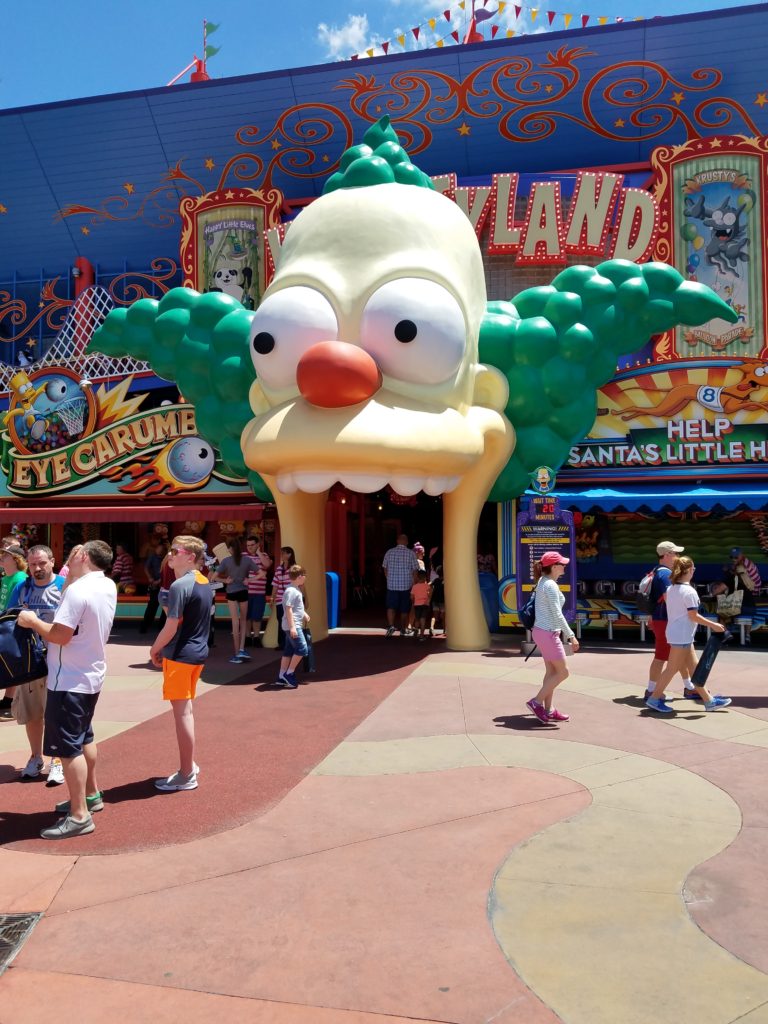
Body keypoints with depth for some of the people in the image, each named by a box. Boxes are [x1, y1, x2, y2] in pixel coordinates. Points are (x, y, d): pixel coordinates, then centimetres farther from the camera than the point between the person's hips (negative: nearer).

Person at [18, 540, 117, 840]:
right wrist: (71, 576, 12)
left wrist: (32, 621, -9)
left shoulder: (78, 590, -23)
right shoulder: (108, 586, 4)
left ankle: (79, 816, 2)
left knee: (68, 747, -3)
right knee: (83, 737, 23)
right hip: (91, 676, 9)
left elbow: (60, 635, -25)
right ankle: (91, 795, 35)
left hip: (69, 680, -9)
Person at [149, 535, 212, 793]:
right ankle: (189, 765, 29)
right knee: (185, 709, 19)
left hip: (180, 655, -9)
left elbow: (171, 627, -19)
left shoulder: (180, 586, -18)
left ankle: (186, 775, 7)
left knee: (181, 711, -1)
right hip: (198, 652, 9)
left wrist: (154, 649, -2)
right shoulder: (205, 583, 9)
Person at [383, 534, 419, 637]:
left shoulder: (389, 552, 1)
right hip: (406, 585, 0)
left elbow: (385, 568, 9)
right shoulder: (411, 553, -3)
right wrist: (413, 583, 9)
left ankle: (391, 625, -19)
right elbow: (415, 570, -2)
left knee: (391, 607, 2)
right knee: (404, 609, 11)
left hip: (392, 585, 0)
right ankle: (402, 630, 17)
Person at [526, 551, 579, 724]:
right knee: (563, 672, -2)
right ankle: (536, 702, 0)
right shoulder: (551, 585, -17)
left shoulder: (543, 582, 12)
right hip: (548, 633, -10)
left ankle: (548, 710, 16)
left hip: (542, 632, 10)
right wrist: (571, 636, -21)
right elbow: (557, 614, -22)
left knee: (551, 672, 12)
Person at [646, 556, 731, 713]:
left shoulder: (670, 589, 9)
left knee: (694, 667, 12)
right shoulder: (689, 592, -17)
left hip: (674, 633, 9)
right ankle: (654, 699, 4)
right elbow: (694, 616, -18)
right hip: (682, 636, -9)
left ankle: (709, 700, 17)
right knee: (672, 668, -2)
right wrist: (713, 625, -11)